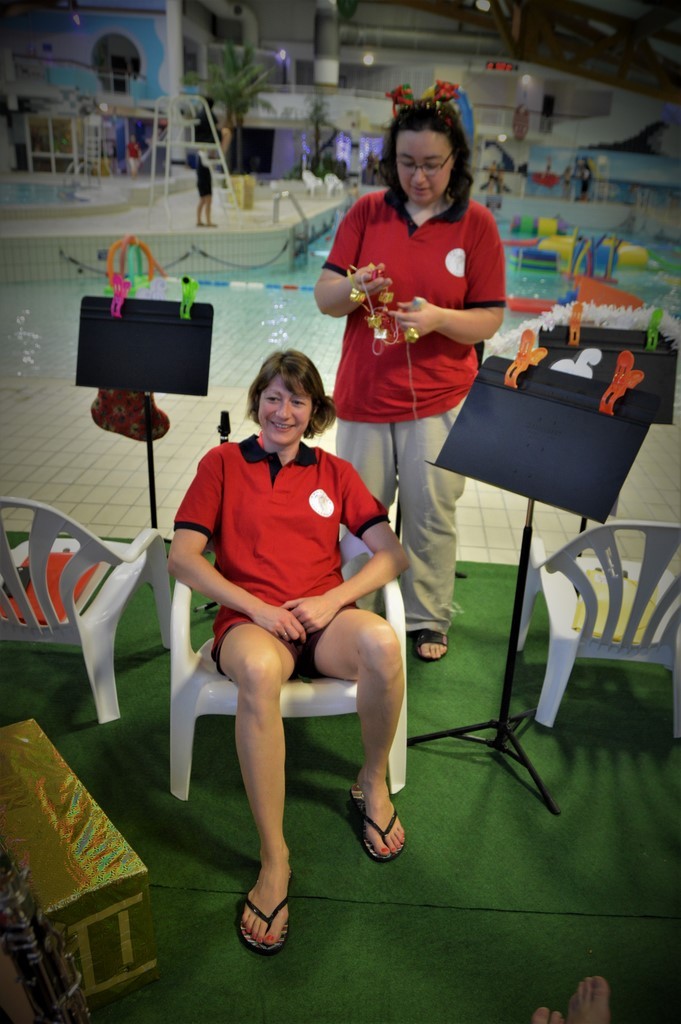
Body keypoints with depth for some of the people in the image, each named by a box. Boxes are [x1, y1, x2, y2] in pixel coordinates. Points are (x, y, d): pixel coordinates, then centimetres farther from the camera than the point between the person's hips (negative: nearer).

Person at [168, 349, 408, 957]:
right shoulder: (223, 463, 11)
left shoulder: (335, 472, 16)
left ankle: (372, 784, -5)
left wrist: (332, 599, -10)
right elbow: (182, 557, 0)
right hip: (250, 621, -1)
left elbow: (392, 554, 7)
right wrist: (256, 607, -12)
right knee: (259, 669, -39)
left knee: (382, 641, -33)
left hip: (324, 618, 2)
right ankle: (274, 858, -25)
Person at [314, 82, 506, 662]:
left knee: (431, 514, 5)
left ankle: (428, 620, 25)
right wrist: (352, 288, -20)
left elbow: (490, 319, -1)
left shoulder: (477, 223, 1)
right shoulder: (367, 212, 5)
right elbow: (324, 299, 2)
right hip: (364, 395, 2)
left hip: (439, 398, -1)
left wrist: (438, 318, -20)